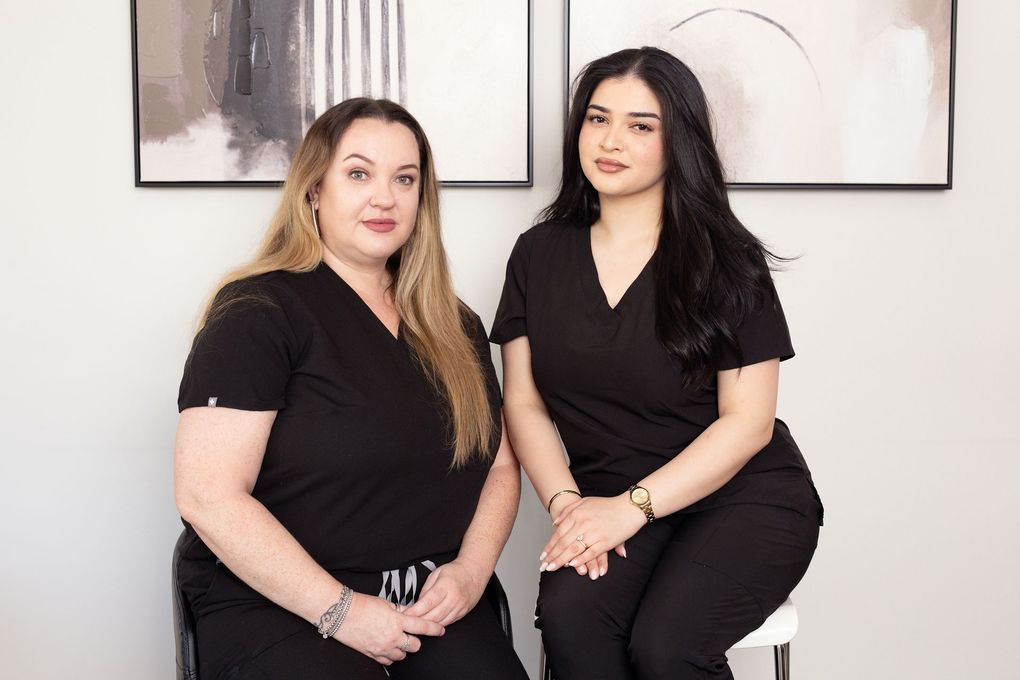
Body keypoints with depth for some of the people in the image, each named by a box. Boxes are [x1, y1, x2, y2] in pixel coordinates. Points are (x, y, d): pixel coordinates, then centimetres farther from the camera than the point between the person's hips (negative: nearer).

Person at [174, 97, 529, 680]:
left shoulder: (456, 327, 13)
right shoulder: (259, 312, -6)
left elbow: (501, 465, 16)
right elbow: (207, 496, -13)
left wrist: (471, 569, -3)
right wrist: (340, 610, -14)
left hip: (431, 603, 5)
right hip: (276, 605, -4)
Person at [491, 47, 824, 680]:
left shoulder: (725, 259, -5)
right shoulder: (540, 255, 6)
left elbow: (748, 421, -8)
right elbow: (524, 402, 4)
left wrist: (631, 507, -17)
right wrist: (566, 504, -13)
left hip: (743, 498, -2)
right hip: (608, 500, 2)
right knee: (568, 614, -28)